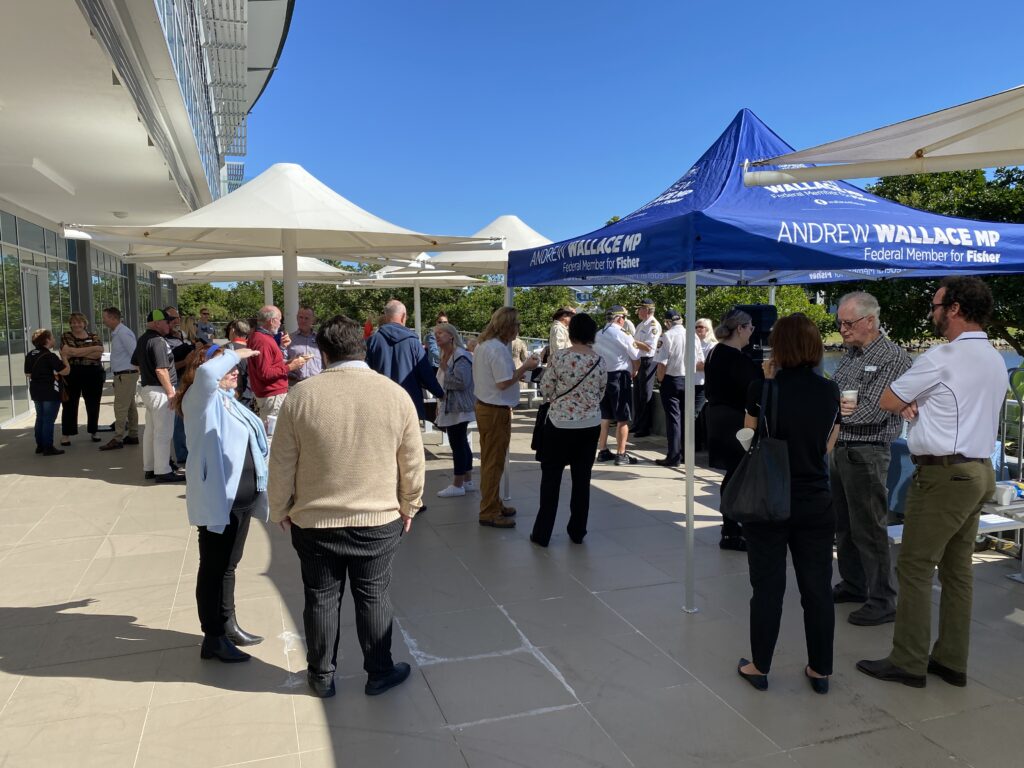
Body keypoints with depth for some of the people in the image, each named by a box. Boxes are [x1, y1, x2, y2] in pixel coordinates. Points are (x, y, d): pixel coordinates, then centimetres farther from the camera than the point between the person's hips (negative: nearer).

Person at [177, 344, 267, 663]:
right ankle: (212, 638, 11)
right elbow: (206, 372, -34)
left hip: (241, 497, 9)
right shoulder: (200, 398, -11)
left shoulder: (229, 401, 14)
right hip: (217, 499, -9)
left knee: (228, 566, 19)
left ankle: (228, 626, 32)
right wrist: (235, 354, -18)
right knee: (212, 568, 2)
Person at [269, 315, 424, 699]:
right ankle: (379, 673, 28)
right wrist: (409, 506, 13)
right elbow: (413, 462, -1)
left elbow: (281, 465, -4)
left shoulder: (301, 396, -9)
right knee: (373, 597, 14)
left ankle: (321, 675, 30)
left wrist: (281, 509, 11)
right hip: (379, 519, 0)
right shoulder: (395, 394, -7)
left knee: (321, 598, 15)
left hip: (314, 521, 0)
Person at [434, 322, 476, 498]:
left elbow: (462, 382, -25)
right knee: (462, 444, 13)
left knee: (457, 445, -6)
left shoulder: (460, 356, -16)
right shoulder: (445, 356, 15)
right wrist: (440, 404, 21)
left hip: (457, 409, -10)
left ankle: (457, 485, 0)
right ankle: (467, 481, 20)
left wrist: (445, 371, -14)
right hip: (451, 408, 10)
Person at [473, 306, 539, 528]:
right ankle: (489, 513, 6)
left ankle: (493, 504, 30)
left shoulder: (483, 345, 11)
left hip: (484, 407, 10)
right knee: (494, 463, -2)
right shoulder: (498, 349, -20)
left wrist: (521, 368, 12)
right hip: (496, 411, -10)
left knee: (490, 461, 18)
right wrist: (525, 367, -14)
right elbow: (504, 383, -23)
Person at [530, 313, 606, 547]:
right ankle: (577, 531, 20)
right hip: (590, 425, 3)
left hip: (560, 424, -3)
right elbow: (601, 393, 8)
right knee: (582, 478, 12)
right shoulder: (599, 360, -2)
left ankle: (542, 534, 10)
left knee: (551, 477, 7)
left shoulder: (560, 357, -13)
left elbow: (546, 390, -5)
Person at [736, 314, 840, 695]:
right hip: (815, 503, 3)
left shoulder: (762, 389, -12)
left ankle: (759, 667, 21)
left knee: (768, 587, 9)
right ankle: (821, 670, 25)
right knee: (818, 588, 13)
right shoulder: (829, 392, -2)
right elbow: (827, 446, 7)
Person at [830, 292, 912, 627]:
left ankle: (883, 602, 11)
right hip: (840, 449, 8)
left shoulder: (894, 358, -13)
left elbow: (873, 411, -20)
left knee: (869, 529, -1)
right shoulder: (851, 353, 11)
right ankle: (853, 584, 33)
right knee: (843, 524, 17)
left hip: (866, 453, -8)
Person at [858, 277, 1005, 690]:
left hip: (944, 474, -9)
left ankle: (908, 662, 5)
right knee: (957, 570, 13)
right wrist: (918, 405, 1)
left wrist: (907, 404, 13)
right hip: (980, 470, 9)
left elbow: (887, 401, -7)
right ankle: (951, 661, 21)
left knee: (915, 569, -2)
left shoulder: (942, 357, -15)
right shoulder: (996, 361, 14)